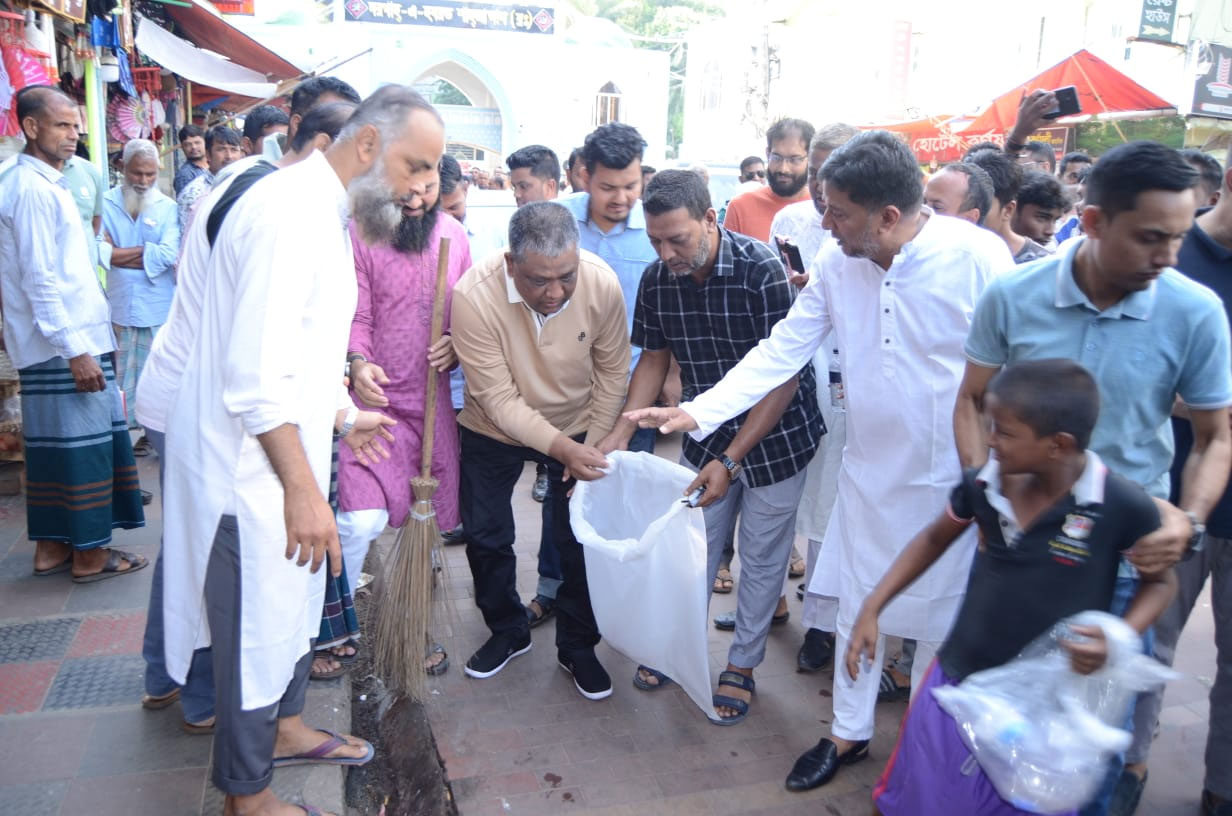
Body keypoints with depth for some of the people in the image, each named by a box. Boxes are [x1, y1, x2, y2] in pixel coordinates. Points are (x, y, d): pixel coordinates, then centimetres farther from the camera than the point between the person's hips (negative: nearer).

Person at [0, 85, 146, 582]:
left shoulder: (43, 184, 17)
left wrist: (86, 339, 21)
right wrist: (76, 350, -21)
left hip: (61, 343, 10)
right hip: (65, 346, -10)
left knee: (53, 446, 13)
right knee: (85, 445, -3)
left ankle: (52, 547, 22)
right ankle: (90, 554, 7)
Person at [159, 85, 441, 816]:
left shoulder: (328, 213, 10)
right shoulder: (290, 214, -24)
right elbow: (256, 377, -28)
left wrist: (342, 412, 17)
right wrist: (302, 487, -26)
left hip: (285, 447, 10)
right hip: (249, 463, -10)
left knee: (297, 599, 24)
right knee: (257, 624, 6)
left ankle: (285, 727, 46)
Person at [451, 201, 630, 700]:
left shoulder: (602, 284, -25)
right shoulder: (473, 296, -32)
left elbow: (613, 373, -10)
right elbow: (498, 399, -28)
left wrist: (591, 445, -11)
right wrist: (560, 448, -37)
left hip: (577, 430, 1)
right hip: (493, 433, 0)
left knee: (578, 538, 2)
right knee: (485, 536, 10)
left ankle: (578, 646, 25)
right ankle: (508, 631, 35)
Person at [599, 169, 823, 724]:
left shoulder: (760, 269, -26)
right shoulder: (657, 278, -10)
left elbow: (784, 376, -23)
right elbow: (654, 359, 3)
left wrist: (731, 459, -25)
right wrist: (621, 434, -9)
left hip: (775, 435, -4)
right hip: (708, 433, 4)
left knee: (762, 557, 10)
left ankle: (742, 665, 30)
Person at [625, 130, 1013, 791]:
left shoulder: (977, 258, -20)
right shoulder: (837, 263, -5)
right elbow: (782, 350, -1)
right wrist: (698, 412, -9)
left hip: (951, 481, -4)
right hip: (869, 469, 5)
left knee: (936, 621, 12)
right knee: (854, 606, 16)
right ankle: (849, 733, 39)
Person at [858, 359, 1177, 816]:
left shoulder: (1123, 507, -18)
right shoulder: (981, 485, -10)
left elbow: (1161, 581, 0)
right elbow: (934, 539, 9)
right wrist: (872, 608, 2)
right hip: (958, 686, 3)